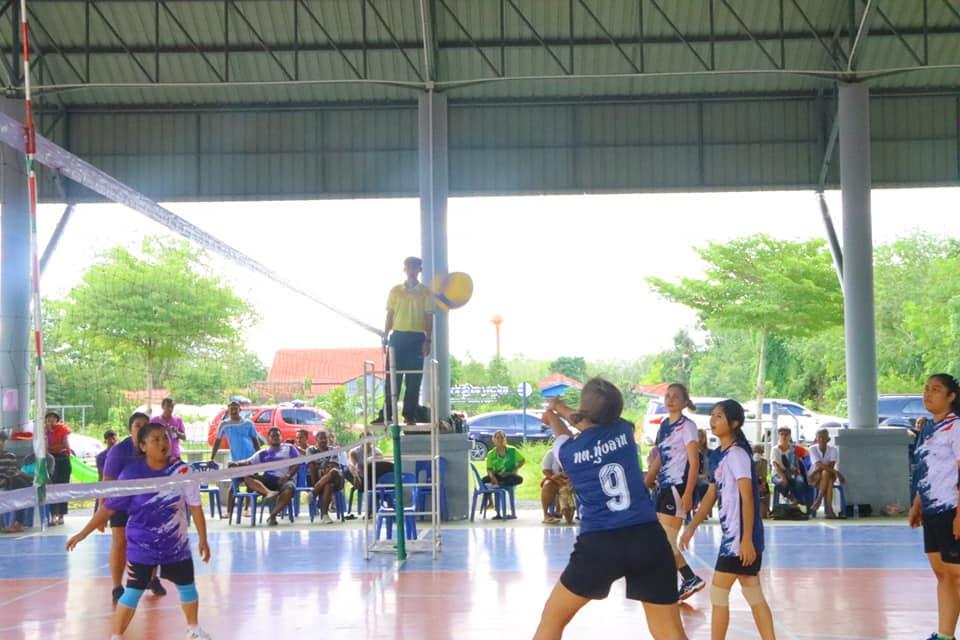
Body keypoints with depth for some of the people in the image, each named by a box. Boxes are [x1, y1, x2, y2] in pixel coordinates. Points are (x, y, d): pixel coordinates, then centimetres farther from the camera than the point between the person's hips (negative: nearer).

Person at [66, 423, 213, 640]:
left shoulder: (181, 470, -13)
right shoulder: (132, 473, -15)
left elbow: (195, 506, -6)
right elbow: (109, 506, -9)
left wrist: (203, 539, -4)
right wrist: (83, 533, -10)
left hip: (177, 544, 3)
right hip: (141, 546, -2)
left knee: (187, 586, 16)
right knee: (133, 592, -7)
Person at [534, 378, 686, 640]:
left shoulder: (568, 451, 1)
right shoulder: (623, 430, 4)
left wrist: (553, 418, 48)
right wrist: (562, 410, 43)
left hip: (599, 545, -1)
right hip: (648, 539, 2)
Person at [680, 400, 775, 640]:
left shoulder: (737, 453, -15)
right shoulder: (717, 455, 12)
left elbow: (748, 498, -19)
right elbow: (712, 494, 20)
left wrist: (746, 539, -23)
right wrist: (692, 527, 20)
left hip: (741, 536, -9)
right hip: (731, 534, 9)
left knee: (718, 591, -2)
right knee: (754, 595, 10)